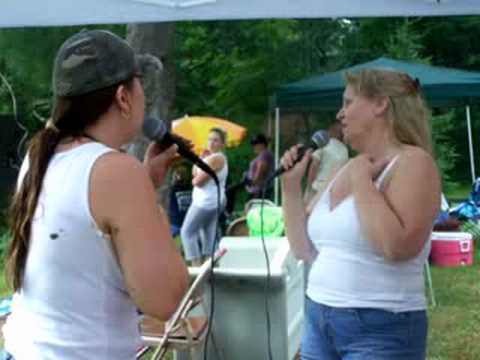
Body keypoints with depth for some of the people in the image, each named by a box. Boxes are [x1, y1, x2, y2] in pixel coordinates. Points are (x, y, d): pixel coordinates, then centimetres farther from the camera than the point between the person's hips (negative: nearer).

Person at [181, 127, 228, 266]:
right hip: (214, 201, 11)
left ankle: (196, 264, -8)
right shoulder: (217, 157, 15)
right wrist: (200, 158, -1)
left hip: (206, 202, -11)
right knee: (208, 234, 11)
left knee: (187, 231, -5)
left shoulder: (215, 158, -18)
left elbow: (198, 181, -20)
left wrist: (194, 180, 2)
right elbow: (194, 173, 12)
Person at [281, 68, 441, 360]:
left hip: (381, 329, -7)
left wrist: (361, 179, -17)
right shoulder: (344, 171, 9)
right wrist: (291, 185, 3)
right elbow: (305, 250, 12)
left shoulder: (412, 162, -11)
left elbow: (396, 246, -27)